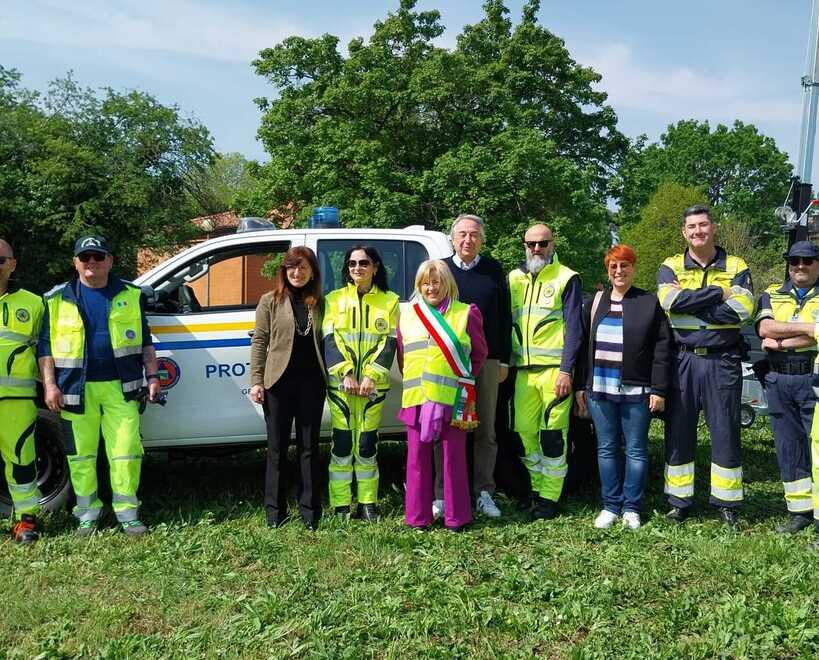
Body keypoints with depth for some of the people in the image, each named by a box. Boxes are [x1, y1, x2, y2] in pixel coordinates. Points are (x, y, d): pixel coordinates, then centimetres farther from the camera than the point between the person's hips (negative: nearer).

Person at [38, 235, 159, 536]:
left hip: (121, 387, 0)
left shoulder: (130, 295, 8)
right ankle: (87, 512, 19)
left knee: (126, 450, -1)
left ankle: (127, 511, 10)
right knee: (80, 454, 6)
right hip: (77, 389, 0)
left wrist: (152, 376, 5)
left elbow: (145, 341, 12)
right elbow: (45, 346, 6)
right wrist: (50, 385, -2)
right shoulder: (58, 299, 6)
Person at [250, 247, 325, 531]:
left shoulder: (319, 303, 10)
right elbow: (259, 342, 1)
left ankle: (310, 512, 15)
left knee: (309, 447, 7)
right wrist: (256, 380, -7)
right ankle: (275, 512, 16)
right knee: (277, 448, 6)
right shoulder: (270, 301, 4)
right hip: (279, 382, -1)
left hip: (312, 382, 2)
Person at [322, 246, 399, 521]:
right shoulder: (334, 299, 6)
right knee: (342, 443, 0)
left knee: (367, 444, 5)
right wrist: (346, 375, -14)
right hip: (340, 383, 0)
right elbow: (329, 340, -2)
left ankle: (368, 502, 15)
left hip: (373, 384, 0)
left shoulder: (389, 301, 5)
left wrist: (370, 376, -13)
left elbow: (389, 343, -2)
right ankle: (341, 504, 8)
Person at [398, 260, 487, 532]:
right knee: (417, 458, 7)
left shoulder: (466, 313, 3)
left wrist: (463, 380, 6)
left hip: (453, 399, -3)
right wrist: (413, 383, 11)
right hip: (416, 398, 3)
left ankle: (456, 516, 14)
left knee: (454, 457, 3)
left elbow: (479, 352, 9)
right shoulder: (407, 315, 11)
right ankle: (418, 516, 17)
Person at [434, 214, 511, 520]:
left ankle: (484, 493, 13)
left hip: (487, 361, 1)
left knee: (485, 431, 5)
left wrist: (504, 359, 4)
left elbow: (504, 317, 8)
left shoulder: (494, 270, 8)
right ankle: (443, 494, 9)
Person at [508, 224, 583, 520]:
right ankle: (537, 487, 22)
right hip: (523, 370, 5)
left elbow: (574, 328, -5)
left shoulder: (566, 278, 0)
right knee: (524, 432, 6)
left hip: (554, 368, -4)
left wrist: (566, 370, -12)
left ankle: (550, 497, 8)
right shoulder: (514, 278, 15)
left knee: (552, 434, -2)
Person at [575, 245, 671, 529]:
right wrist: (581, 386, 7)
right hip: (600, 389, 3)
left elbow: (662, 348, -2)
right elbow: (584, 345, 12)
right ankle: (610, 506, 18)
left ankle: (632, 508, 15)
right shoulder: (595, 303, 12)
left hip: (636, 391, -3)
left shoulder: (649, 303, 2)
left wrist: (659, 389, -7)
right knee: (606, 449, 8)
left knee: (636, 450, 4)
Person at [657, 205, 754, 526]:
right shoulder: (670, 267, 5)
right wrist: (719, 291, -14)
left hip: (722, 361, 0)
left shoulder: (736, 267, 4)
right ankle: (679, 501, 19)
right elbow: (670, 301, -16)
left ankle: (727, 503, 19)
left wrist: (689, 303, -15)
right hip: (683, 359, 1)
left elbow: (742, 309, -14)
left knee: (725, 433, 5)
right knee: (678, 433, 7)